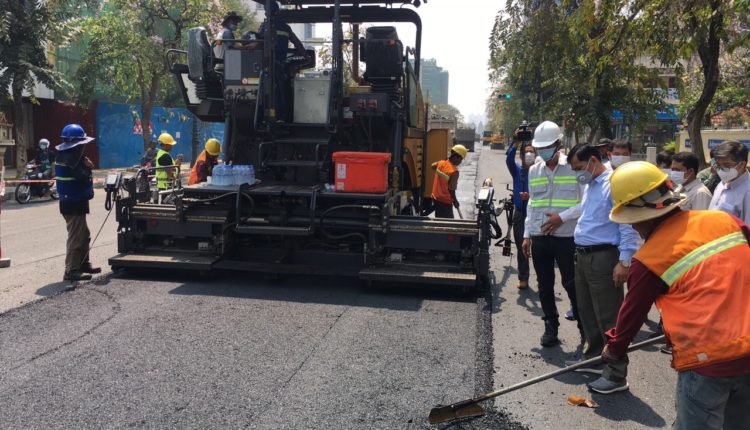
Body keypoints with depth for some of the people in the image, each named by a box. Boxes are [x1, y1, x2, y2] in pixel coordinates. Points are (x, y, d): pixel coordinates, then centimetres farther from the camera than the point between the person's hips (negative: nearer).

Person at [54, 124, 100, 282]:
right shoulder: (72, 158, -19)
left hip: (70, 202, 10)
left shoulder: (64, 155, 13)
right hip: (74, 203, -10)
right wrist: (87, 166, -6)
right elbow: (85, 178, -22)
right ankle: (71, 270, -2)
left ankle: (83, 264, 28)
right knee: (76, 237, -6)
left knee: (84, 235, 19)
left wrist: (85, 165, -6)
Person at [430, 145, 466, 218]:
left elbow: (433, 165, 22)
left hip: (436, 198, 7)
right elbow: (451, 189, -19)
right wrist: (455, 201, -5)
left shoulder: (441, 163, -3)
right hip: (445, 201, -7)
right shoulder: (454, 171, -23)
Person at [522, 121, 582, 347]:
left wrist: (562, 217, -16)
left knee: (571, 284, 2)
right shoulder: (534, 170, 10)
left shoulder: (574, 167, -5)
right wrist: (527, 235, 14)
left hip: (566, 237, -4)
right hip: (539, 237, 5)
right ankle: (550, 326, 24)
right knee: (545, 285, 11)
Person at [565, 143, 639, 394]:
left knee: (608, 318, -4)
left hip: (603, 258, -10)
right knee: (587, 313, 19)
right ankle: (594, 358, 34)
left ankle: (616, 375, 5)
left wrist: (625, 261, -21)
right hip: (583, 256, 10)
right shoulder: (589, 186, 16)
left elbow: (627, 224, -18)